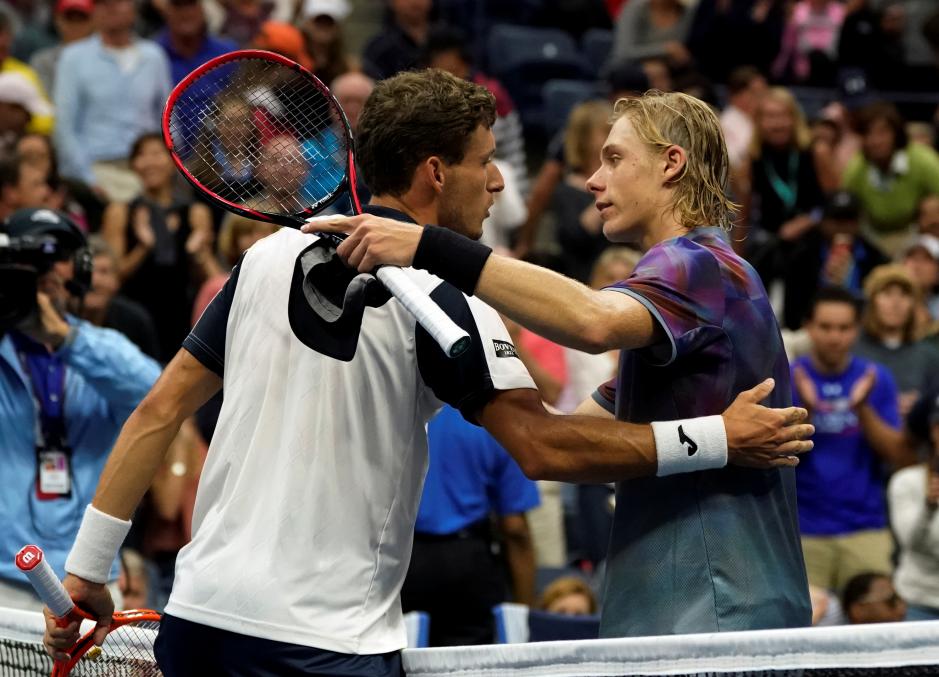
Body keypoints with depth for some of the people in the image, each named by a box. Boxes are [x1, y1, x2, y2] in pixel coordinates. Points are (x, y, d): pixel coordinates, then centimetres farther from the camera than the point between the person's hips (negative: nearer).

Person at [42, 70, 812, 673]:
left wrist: (85, 570, 15)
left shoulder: (269, 257, 10)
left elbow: (159, 411, 10)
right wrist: (719, 439, -12)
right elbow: (541, 447, -15)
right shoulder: (438, 293, -8)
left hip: (199, 609, 6)